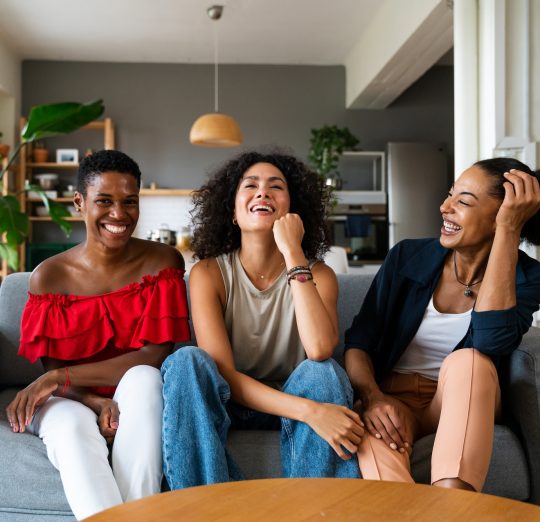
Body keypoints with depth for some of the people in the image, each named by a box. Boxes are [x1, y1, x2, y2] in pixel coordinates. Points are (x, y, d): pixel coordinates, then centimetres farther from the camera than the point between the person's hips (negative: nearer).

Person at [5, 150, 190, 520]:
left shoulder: (162, 262, -6)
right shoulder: (49, 276, -3)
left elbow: (154, 357, -14)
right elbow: (49, 367, -3)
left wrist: (59, 377, -20)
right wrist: (96, 402, -25)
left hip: (139, 405, 0)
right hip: (72, 402, 1)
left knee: (142, 378, -34)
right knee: (72, 425, -34)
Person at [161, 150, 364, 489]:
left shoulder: (317, 274, -7)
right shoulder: (208, 274, -9)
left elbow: (320, 350, -28)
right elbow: (223, 372, -20)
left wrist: (292, 253, -27)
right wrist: (310, 411, -32)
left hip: (291, 397, 1)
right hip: (227, 403, 0)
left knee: (322, 372, -30)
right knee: (186, 361, -29)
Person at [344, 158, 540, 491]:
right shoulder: (408, 257, -3)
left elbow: (491, 341, -27)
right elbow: (358, 342, -5)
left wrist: (509, 231, -24)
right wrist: (371, 396, -27)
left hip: (465, 403, 0)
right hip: (394, 398, 0)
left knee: (467, 360, -35)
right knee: (374, 429, -36)